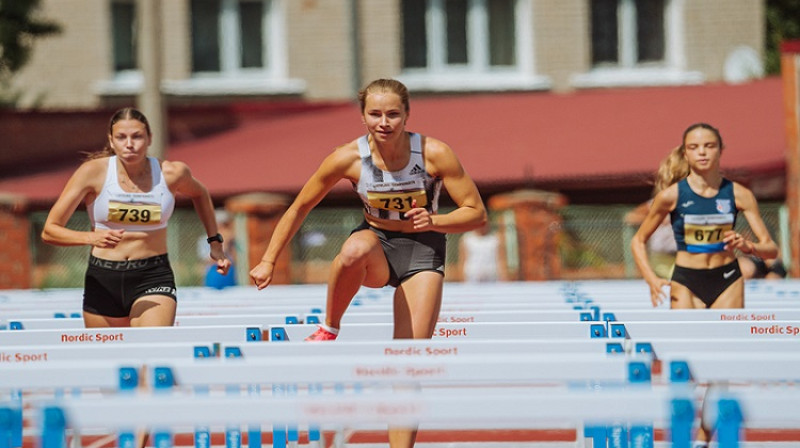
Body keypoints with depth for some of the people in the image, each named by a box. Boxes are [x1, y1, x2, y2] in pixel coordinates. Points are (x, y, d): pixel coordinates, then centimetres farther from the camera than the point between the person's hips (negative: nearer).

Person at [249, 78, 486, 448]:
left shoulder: (435, 154, -18)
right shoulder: (349, 158, -16)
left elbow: (477, 214, -12)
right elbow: (300, 208, -3)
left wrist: (434, 222, -30)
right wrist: (268, 261, -4)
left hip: (422, 249, 0)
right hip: (376, 242, 0)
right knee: (355, 248, -39)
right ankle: (328, 332, -17)